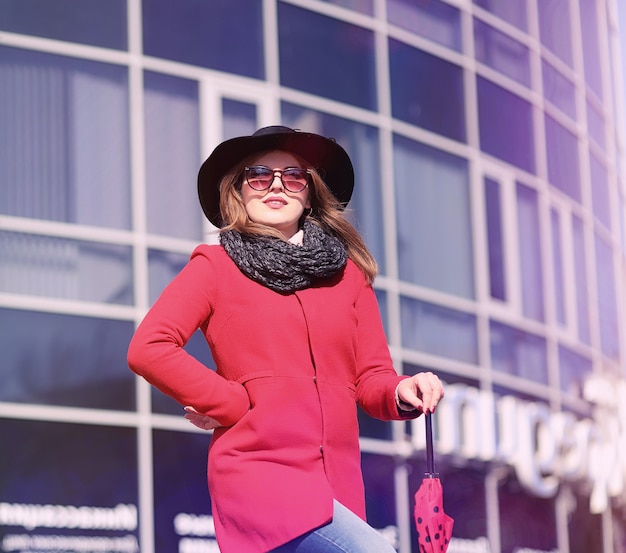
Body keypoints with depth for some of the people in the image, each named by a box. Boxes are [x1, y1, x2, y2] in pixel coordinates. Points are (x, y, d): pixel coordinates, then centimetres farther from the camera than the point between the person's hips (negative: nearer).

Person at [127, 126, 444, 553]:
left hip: (338, 481, 5)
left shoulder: (348, 273, 18)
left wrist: (401, 393, -11)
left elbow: (371, 380, 12)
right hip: (257, 469, -5)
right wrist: (235, 403, -7)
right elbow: (148, 348, -5)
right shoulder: (216, 266, 7)